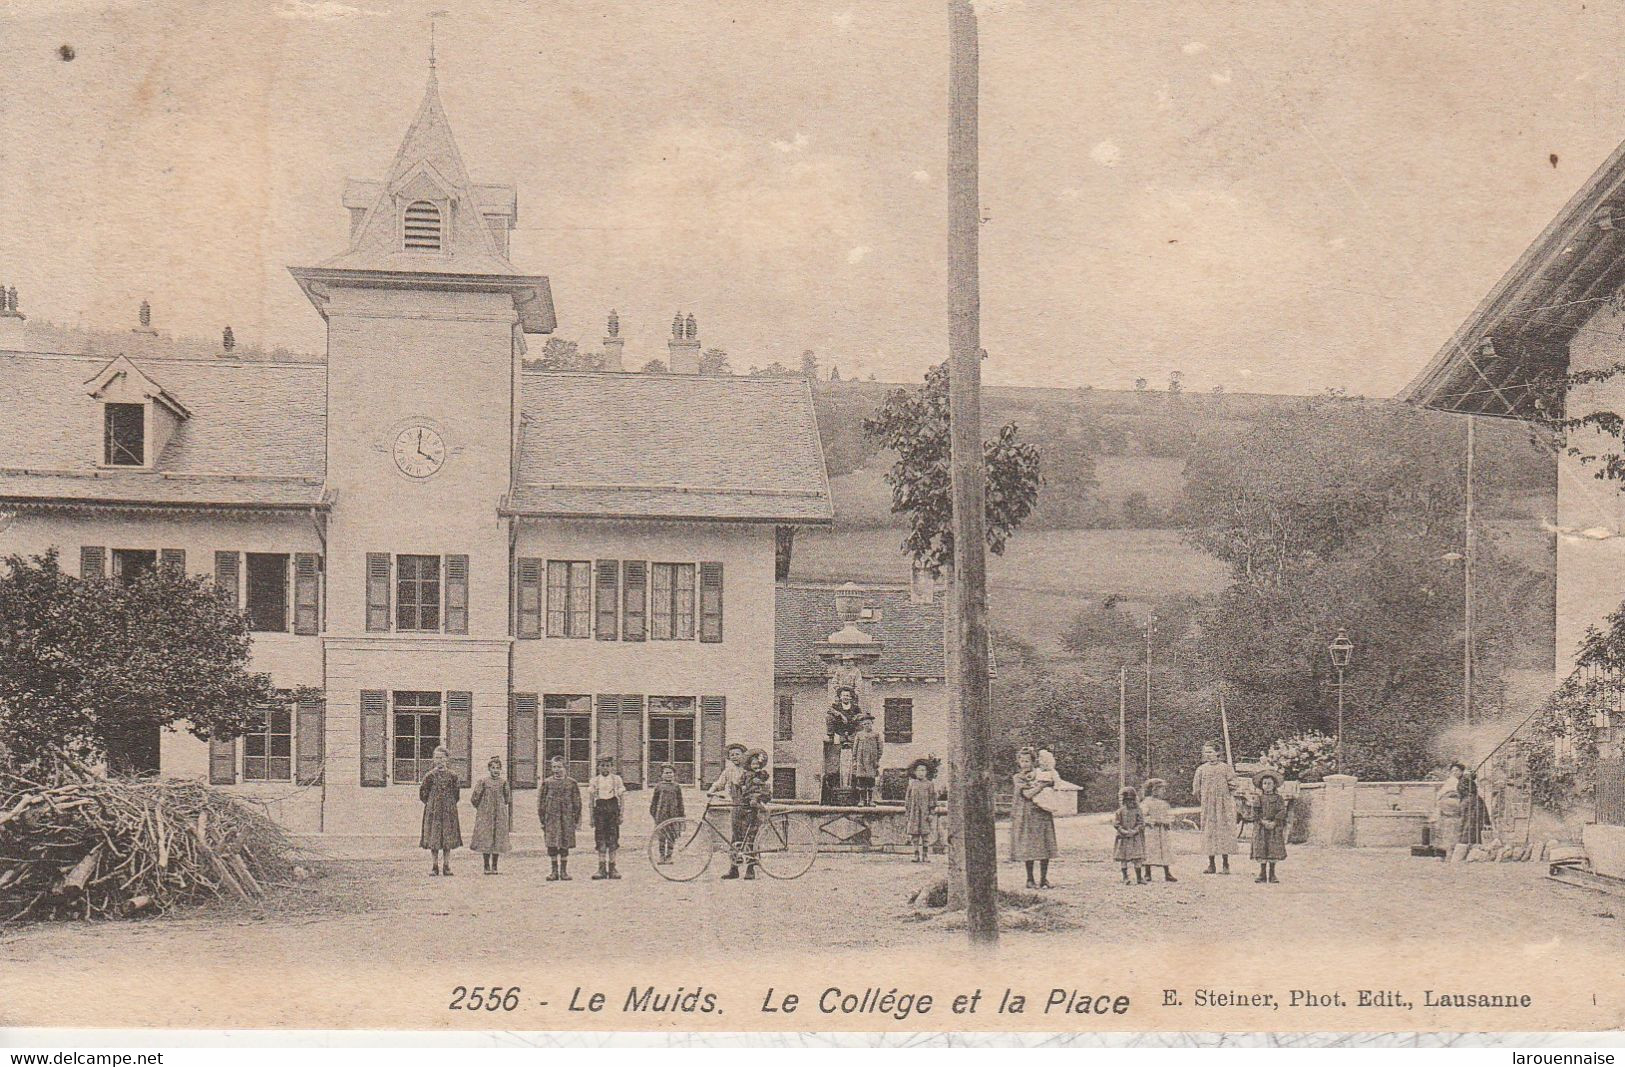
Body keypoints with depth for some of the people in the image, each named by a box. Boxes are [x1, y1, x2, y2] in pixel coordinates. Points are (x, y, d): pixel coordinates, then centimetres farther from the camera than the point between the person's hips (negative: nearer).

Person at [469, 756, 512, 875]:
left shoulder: (503, 783, 6)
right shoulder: (483, 782, -2)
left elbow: (507, 800, 12)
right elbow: (474, 798, 0)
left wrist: (510, 790, 3)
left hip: (500, 815, 2)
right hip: (485, 815, -2)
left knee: (498, 839, 2)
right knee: (485, 839, -2)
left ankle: (494, 866, 12)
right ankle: (487, 866, 7)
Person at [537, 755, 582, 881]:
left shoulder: (571, 783, 5)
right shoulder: (547, 782, 5)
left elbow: (577, 802, 8)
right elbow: (541, 801, 7)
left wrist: (577, 818, 4)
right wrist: (542, 818, 2)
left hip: (567, 818, 0)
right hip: (551, 817, 0)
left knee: (565, 845, 3)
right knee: (551, 845, -2)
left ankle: (564, 871, 11)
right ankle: (554, 871, 5)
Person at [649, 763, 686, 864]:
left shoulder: (676, 787, 7)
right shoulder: (658, 786, 6)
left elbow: (680, 802, 9)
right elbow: (654, 800, 10)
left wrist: (681, 816, 7)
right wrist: (652, 812, 7)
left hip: (673, 814, 0)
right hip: (661, 813, 0)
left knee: (671, 836, 1)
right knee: (661, 836, 2)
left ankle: (669, 856, 8)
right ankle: (662, 856, 9)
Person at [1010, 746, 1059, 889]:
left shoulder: (1040, 774, 9)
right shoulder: (1018, 778, -1)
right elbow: (1027, 794, -15)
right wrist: (1042, 785, -17)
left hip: (1043, 814, 3)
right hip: (1026, 815, -3)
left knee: (1045, 846, 2)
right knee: (1029, 848, -1)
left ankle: (1044, 879, 11)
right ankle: (1030, 880, 8)